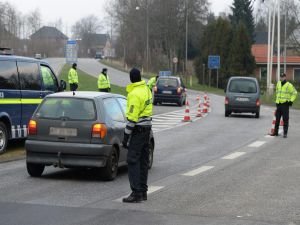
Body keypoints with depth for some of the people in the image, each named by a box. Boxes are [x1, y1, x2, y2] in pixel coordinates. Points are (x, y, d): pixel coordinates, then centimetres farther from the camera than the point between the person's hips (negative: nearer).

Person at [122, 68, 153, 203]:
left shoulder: (134, 94, -19)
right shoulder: (146, 89, 6)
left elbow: (132, 118, -20)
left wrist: (126, 136, -18)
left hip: (138, 129, -9)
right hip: (147, 127, 10)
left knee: (133, 160, -9)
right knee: (143, 160, 14)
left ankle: (136, 193, -12)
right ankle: (143, 191, 19)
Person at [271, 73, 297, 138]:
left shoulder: (289, 85, -7)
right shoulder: (278, 83, 11)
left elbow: (294, 93, -4)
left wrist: (291, 100, -10)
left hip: (285, 104, -6)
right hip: (278, 104, 6)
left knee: (285, 119, -4)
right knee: (277, 119, 10)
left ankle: (285, 133, 0)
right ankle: (275, 132, 17)